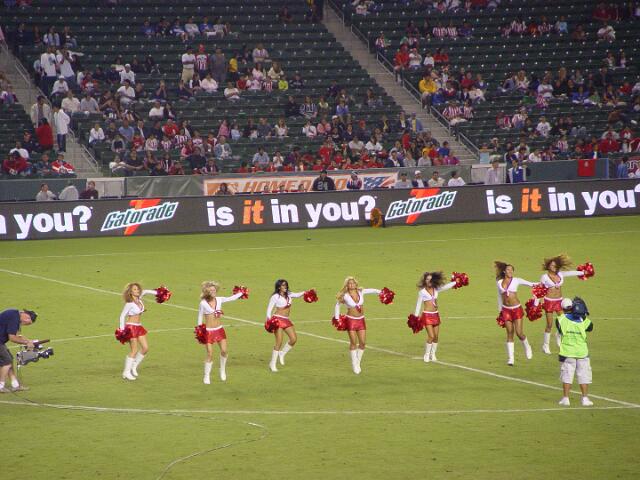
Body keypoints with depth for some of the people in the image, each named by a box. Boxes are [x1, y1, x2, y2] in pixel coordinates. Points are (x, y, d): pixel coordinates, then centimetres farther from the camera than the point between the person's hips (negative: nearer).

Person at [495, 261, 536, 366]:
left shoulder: (516, 280, 0)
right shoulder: (499, 282, 6)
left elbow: (529, 284, -1)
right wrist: (500, 310, 20)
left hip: (517, 309, -2)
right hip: (506, 310, 2)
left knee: (519, 333, -6)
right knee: (510, 333, 0)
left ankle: (527, 347, 26)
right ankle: (510, 358, 4)